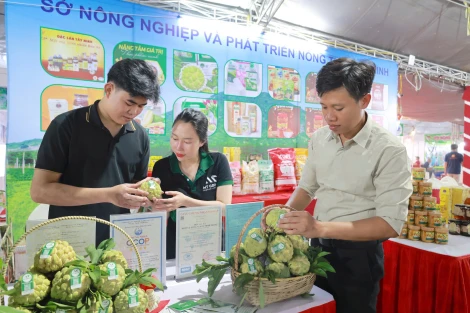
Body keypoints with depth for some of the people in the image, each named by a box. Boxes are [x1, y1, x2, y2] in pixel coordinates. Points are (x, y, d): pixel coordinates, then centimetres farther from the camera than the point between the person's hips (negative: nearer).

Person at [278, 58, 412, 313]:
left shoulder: (389, 151, -19)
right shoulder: (318, 139, -3)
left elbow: (391, 223, -22)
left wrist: (320, 228, -31)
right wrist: (285, 214, -12)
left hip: (358, 254, -5)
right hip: (318, 246, 5)